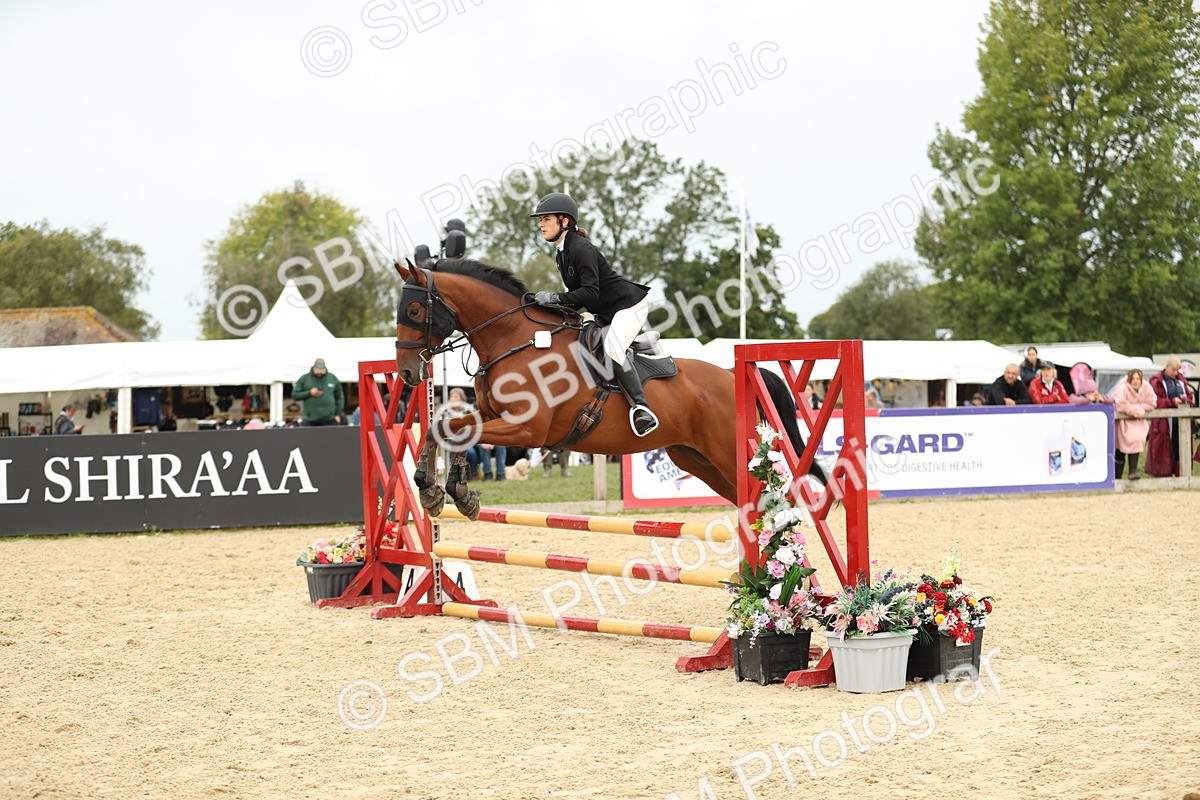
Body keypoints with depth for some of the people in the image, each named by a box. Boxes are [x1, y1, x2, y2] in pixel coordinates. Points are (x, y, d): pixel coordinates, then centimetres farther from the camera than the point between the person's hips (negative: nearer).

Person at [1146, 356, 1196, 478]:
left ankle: (1180, 473, 8)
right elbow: (1155, 401, -7)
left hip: (1180, 421, 5)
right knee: (1165, 450, -5)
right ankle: (1164, 475, -1)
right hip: (1164, 422, -5)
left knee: (1180, 448, 3)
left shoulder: (1180, 380, 15)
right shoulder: (1157, 381, -1)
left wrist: (1185, 400, -4)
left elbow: (1190, 397, 19)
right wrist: (1172, 401, -18)